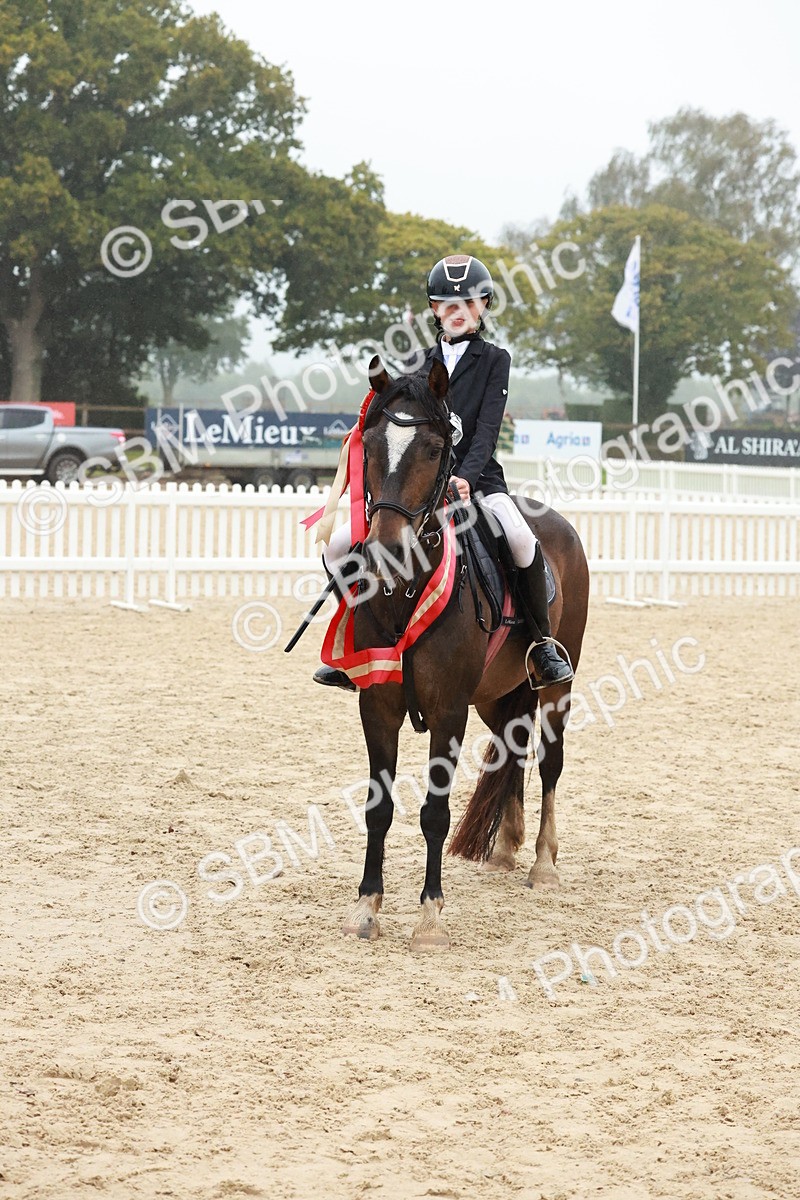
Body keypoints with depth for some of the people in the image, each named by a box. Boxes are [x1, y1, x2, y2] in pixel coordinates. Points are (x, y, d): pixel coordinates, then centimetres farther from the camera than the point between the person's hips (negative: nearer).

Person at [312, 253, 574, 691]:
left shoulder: (494, 360, 3)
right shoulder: (422, 363, 14)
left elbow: (487, 429, -9)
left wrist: (465, 478, -25)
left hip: (477, 478, -4)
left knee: (521, 540, -35)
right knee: (339, 547, -10)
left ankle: (542, 643, -18)